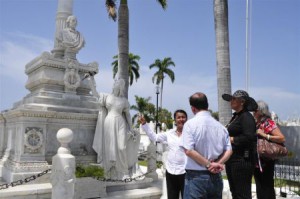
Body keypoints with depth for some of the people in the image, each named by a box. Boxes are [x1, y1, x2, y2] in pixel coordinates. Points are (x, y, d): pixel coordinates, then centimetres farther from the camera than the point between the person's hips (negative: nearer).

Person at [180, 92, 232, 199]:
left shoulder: (190, 124, -9)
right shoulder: (220, 126, 5)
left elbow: (188, 150, -17)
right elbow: (229, 151, 1)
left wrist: (209, 165, -12)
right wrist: (218, 163, -7)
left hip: (196, 176, -5)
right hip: (216, 176, 5)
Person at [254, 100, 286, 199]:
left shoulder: (268, 123, -12)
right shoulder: (256, 123, 10)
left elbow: (282, 138, -21)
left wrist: (264, 135, -25)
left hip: (266, 161, -7)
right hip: (257, 162, 7)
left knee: (267, 187, 4)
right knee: (259, 187, 17)